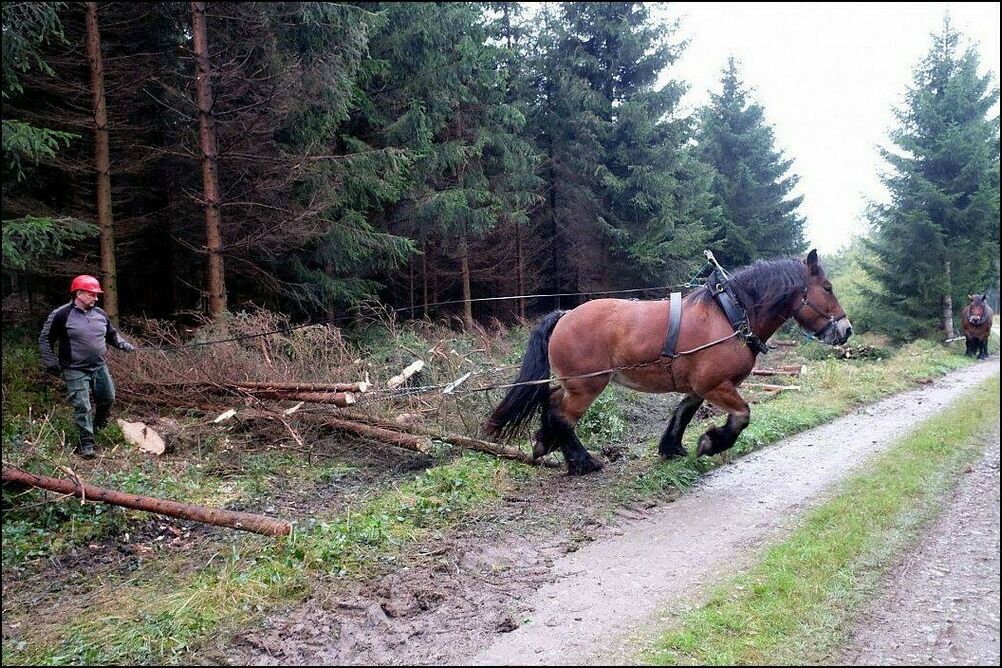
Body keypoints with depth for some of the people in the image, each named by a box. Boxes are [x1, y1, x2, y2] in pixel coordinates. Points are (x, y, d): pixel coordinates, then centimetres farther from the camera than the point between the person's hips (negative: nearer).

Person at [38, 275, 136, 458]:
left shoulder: (100, 314, 4)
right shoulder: (62, 315, -13)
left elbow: (112, 334, 18)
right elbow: (45, 339, -5)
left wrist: (124, 345, 0)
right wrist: (51, 363, -7)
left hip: (100, 367, 6)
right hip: (76, 371, -6)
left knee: (108, 398, 14)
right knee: (82, 407, -5)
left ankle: (98, 426, 40)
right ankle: (86, 443, 3)